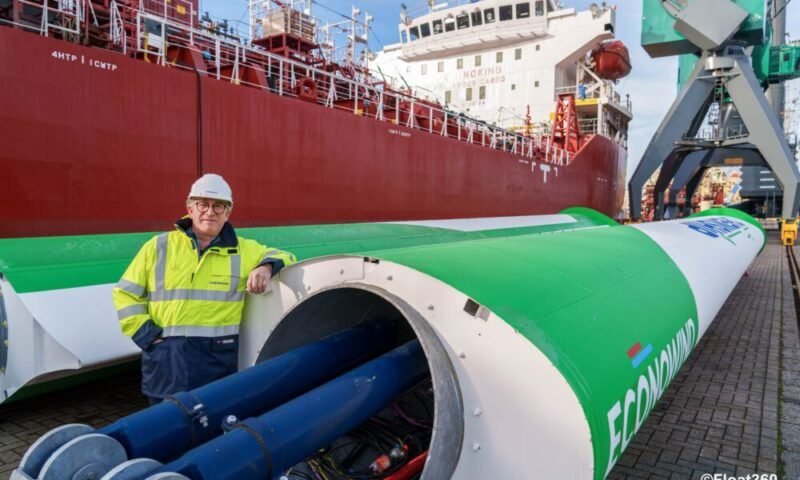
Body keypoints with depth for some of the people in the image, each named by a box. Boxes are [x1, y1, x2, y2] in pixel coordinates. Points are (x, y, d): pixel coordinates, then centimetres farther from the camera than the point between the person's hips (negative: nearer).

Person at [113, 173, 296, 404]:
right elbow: (126, 293, 11)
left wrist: (267, 267, -8)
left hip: (219, 359, 0)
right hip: (166, 360, 0)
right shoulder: (159, 247, 8)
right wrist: (146, 335, -1)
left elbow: (284, 257, 15)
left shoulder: (243, 250, 9)